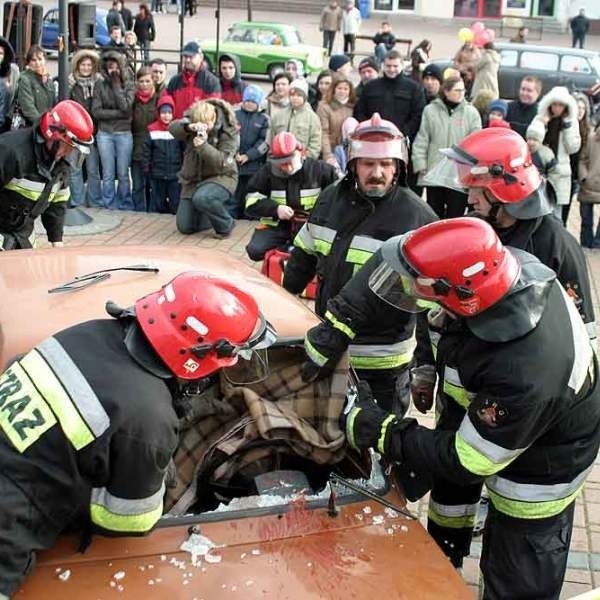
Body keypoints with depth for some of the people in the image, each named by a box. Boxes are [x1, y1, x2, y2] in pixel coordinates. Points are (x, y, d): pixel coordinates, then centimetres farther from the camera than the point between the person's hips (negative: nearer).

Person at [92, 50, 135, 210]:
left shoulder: (129, 85, 4)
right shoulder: (100, 86, 4)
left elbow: (126, 107, -11)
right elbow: (96, 111, -4)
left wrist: (116, 85, -8)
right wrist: (119, 113, -10)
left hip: (124, 134, 0)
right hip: (105, 134, 1)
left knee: (123, 175, 3)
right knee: (108, 175, 4)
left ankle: (125, 207, 12)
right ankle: (110, 207, 11)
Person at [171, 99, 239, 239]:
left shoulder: (229, 132, -17)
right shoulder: (192, 120, -6)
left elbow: (223, 162, -26)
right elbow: (173, 128, -24)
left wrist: (203, 146, -39)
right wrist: (189, 127, -44)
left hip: (221, 177, -5)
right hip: (193, 178, 5)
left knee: (201, 198, -38)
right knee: (184, 227, 3)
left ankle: (225, 224, -10)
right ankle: (216, 214, 31)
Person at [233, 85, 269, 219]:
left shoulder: (264, 119, 6)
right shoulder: (234, 115, 8)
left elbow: (265, 142, -3)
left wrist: (248, 155, -11)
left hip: (253, 165, -1)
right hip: (232, 163, 1)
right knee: (233, 195, 3)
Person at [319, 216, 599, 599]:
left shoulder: (525, 378, -45)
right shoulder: (510, 264, -27)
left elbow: (469, 461, -30)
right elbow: (408, 258, -15)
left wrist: (381, 432, -23)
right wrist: (339, 322, -19)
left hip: (536, 472, -8)